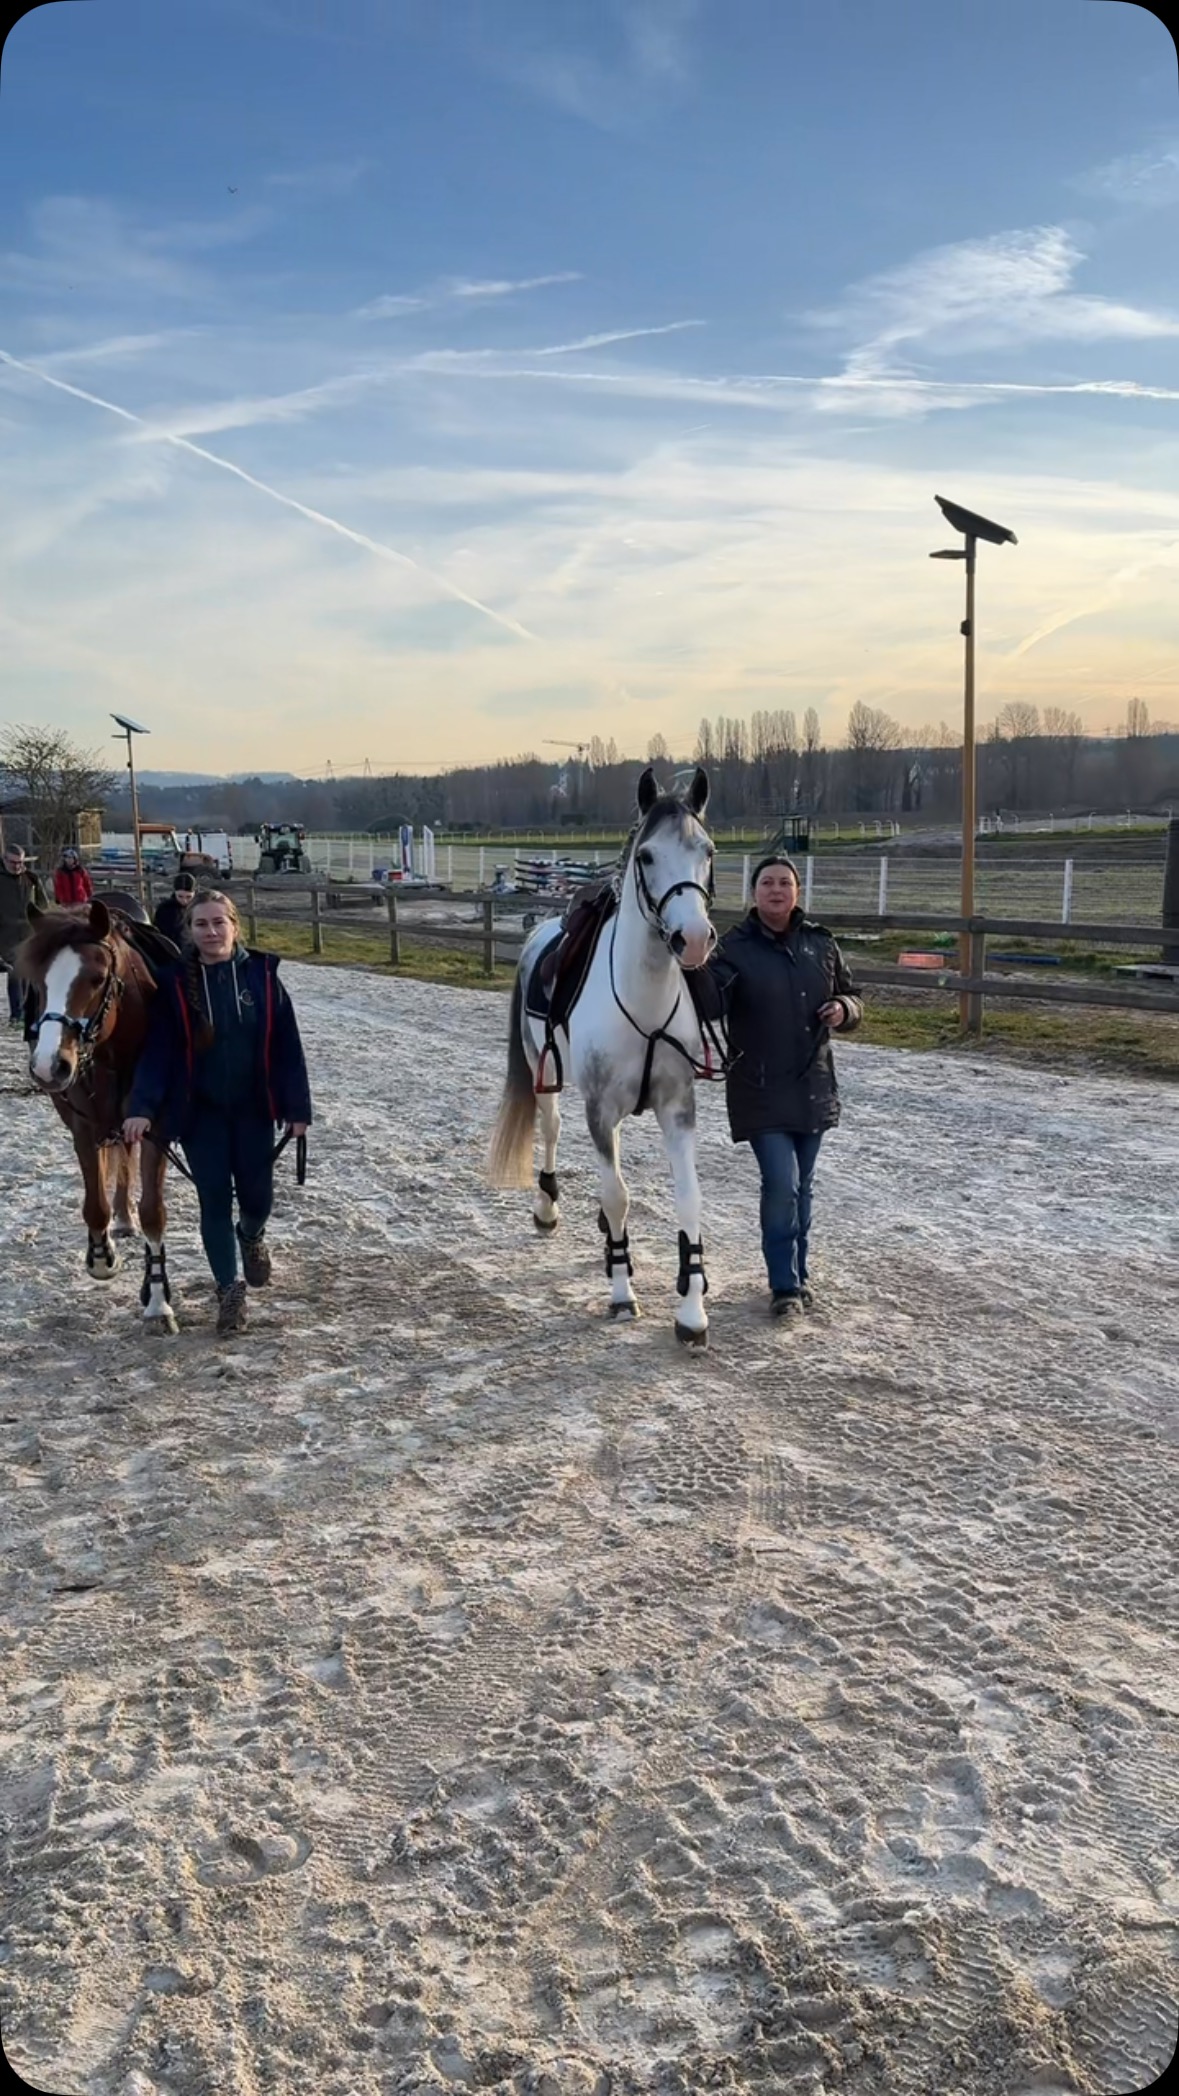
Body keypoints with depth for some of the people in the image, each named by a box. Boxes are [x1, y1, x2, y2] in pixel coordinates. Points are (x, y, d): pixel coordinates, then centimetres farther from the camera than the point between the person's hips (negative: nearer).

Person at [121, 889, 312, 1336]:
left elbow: (286, 1047, -3)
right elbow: (158, 1049, -8)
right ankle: (229, 1290, 18)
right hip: (199, 1112, -1)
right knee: (215, 1200, 3)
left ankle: (252, 1236, 44)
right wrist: (142, 1106, -19)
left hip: (252, 1108, 1)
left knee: (257, 1196, 7)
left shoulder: (262, 976, -6)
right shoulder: (176, 983, -7)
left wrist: (297, 1108, -5)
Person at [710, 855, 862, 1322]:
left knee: (801, 1187, 15)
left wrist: (843, 1009, -8)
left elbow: (852, 1001, 14)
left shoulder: (821, 944, 5)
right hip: (760, 1091, -4)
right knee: (781, 1182, -12)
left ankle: (797, 1275, 31)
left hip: (813, 1087, 4)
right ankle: (784, 1286, 3)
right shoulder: (734, 949, -7)